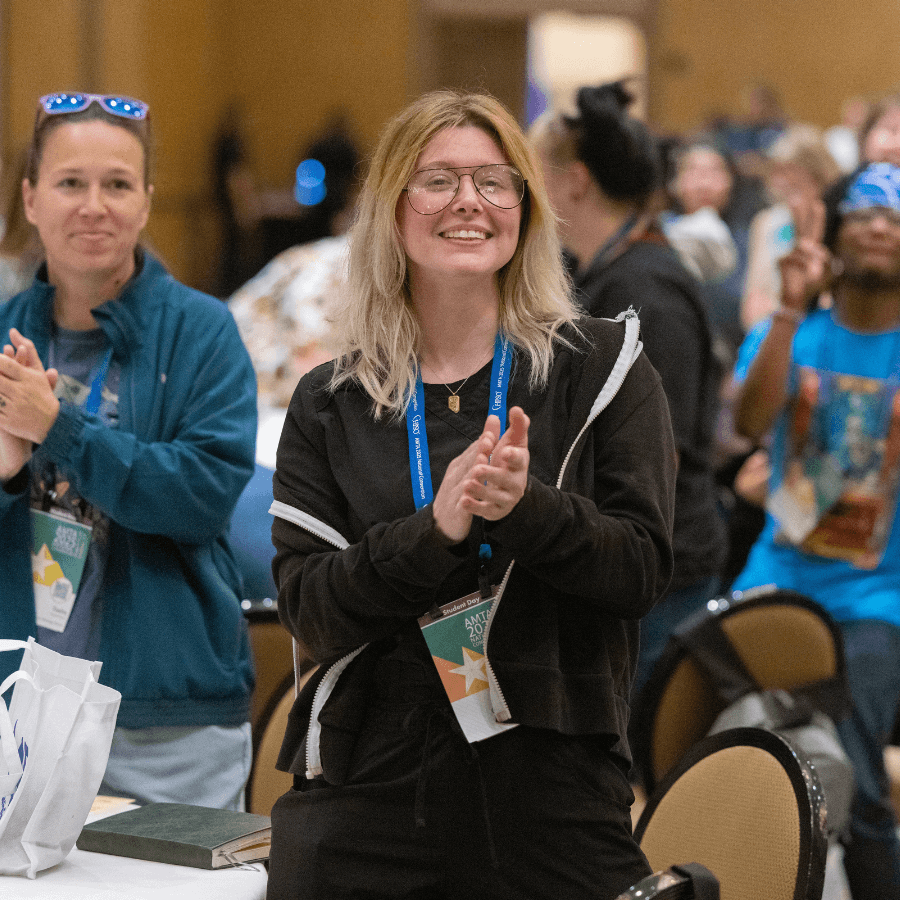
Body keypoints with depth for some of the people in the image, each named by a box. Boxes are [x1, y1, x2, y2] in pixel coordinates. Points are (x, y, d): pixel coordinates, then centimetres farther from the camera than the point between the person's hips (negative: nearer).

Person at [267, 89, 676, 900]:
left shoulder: (603, 367, 4)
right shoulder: (329, 402, 7)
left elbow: (643, 567, -4)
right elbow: (308, 610, -3)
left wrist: (526, 507, -22)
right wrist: (435, 530, -19)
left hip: (555, 795, -1)